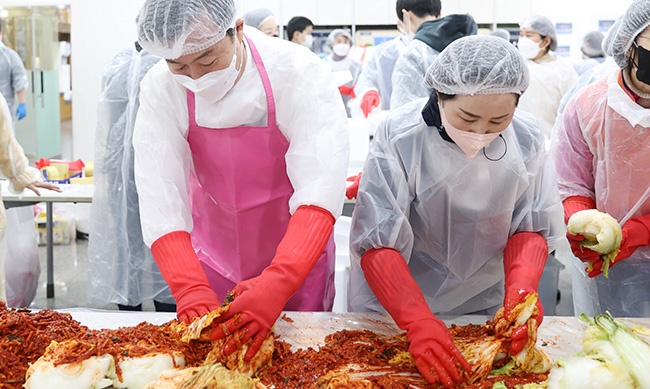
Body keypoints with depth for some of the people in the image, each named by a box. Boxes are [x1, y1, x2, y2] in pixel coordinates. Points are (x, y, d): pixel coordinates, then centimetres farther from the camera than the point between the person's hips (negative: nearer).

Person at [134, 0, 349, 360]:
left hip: (297, 256, -1)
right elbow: (160, 202, -24)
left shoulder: (300, 74, -25)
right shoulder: (160, 89, -18)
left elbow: (320, 191, -34)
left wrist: (277, 285, -48)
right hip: (212, 263, 2)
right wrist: (191, 291, -39)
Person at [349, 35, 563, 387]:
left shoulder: (526, 138, -14)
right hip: (394, 305, -3)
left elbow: (530, 227, -7)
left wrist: (521, 286, -27)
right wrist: (418, 322, -39)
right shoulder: (400, 136, -25)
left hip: (483, 305, 3)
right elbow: (378, 243, -27)